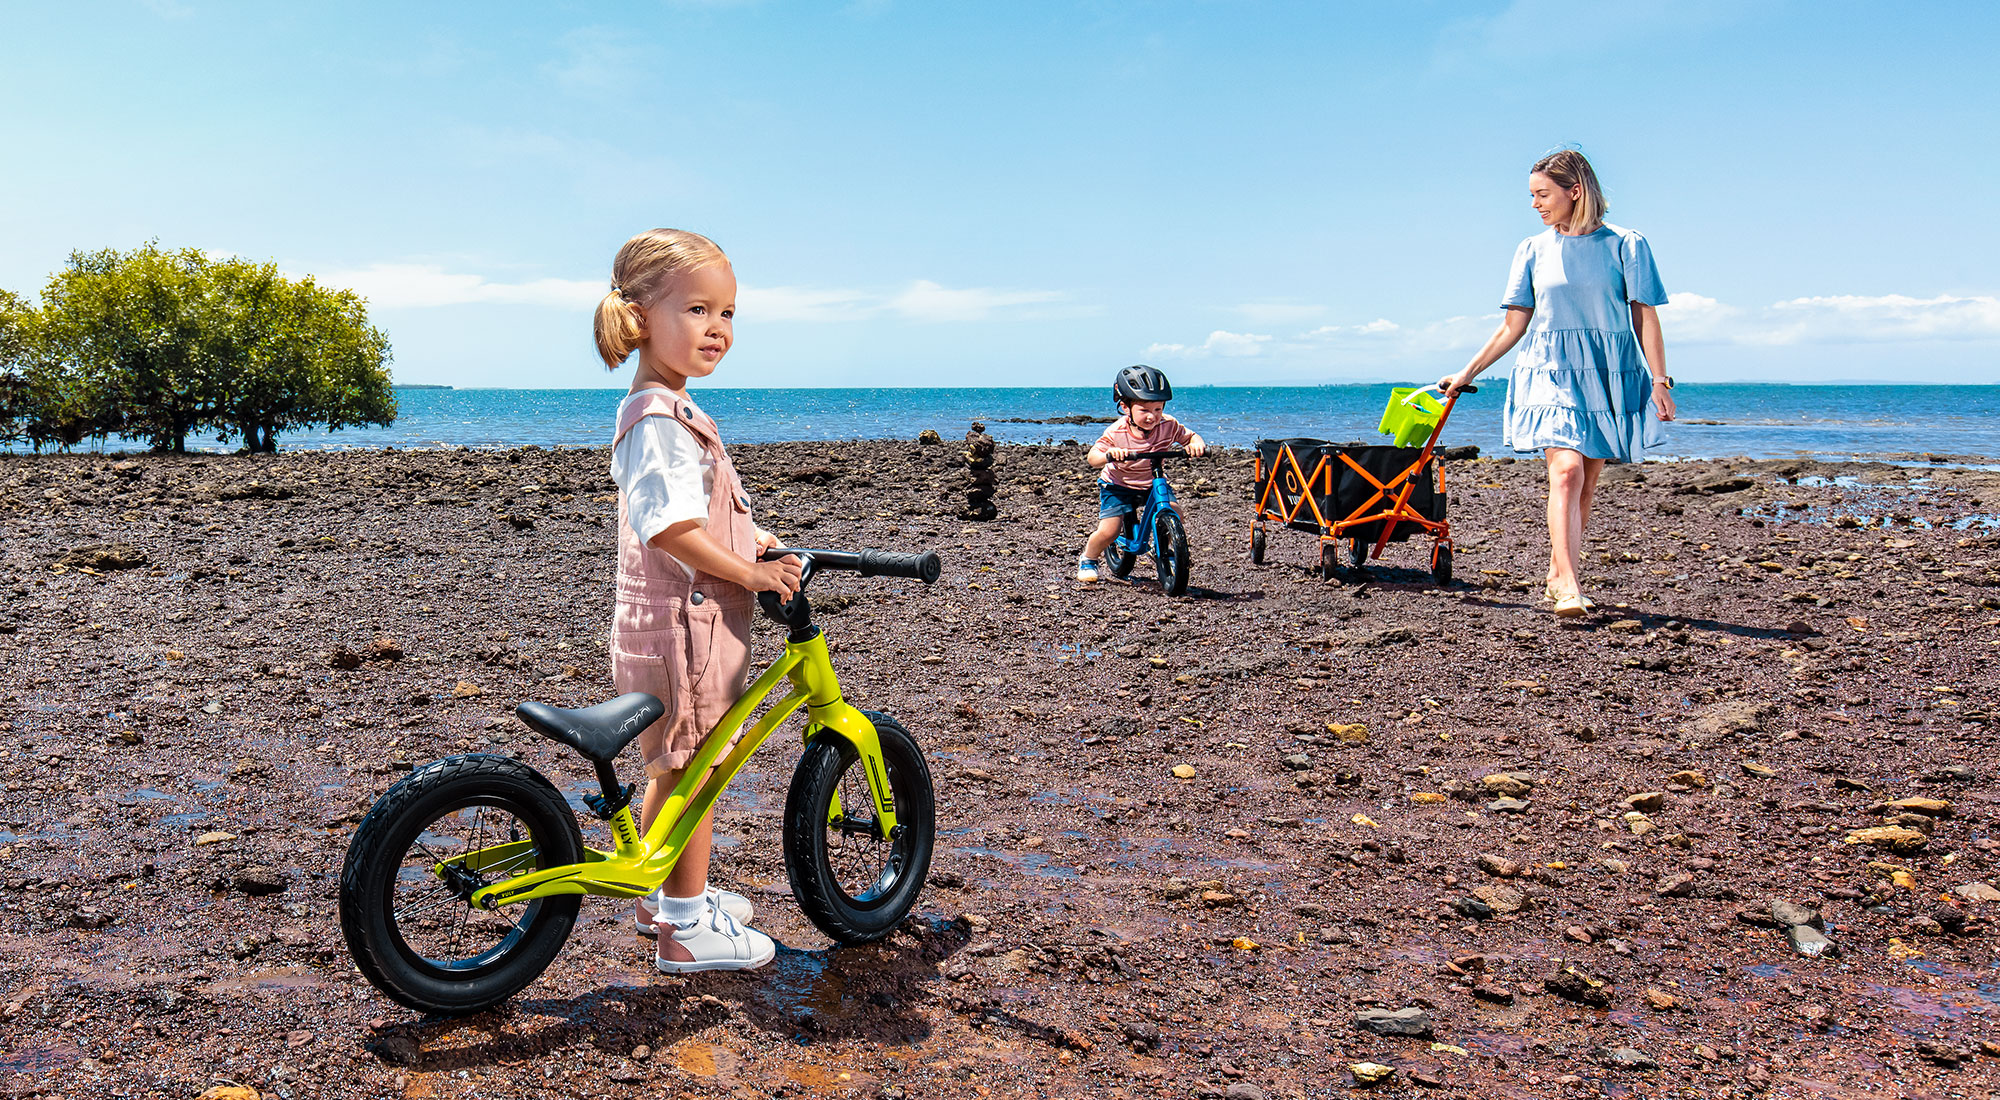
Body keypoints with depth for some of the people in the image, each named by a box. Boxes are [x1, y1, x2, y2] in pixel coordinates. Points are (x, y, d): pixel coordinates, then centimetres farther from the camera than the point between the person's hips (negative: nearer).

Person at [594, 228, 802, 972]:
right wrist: (753, 573, -21)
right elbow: (672, 529, -28)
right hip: (681, 625, -10)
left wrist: (754, 540, 13)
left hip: (683, 622, 10)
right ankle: (687, 929, 13)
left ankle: (666, 896, 37)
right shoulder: (660, 420, -20)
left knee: (673, 770, 21)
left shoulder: (670, 411, 15)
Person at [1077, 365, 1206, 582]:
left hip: (1152, 485, 3)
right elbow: (1092, 457, -25)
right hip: (1117, 485, -3)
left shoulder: (1168, 426, -16)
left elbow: (1190, 436, -8)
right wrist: (1108, 455, -48)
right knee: (1109, 531, -15)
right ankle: (1088, 559, 17)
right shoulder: (1117, 432, -24)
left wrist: (1196, 443, -33)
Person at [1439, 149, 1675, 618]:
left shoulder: (1625, 245, 2)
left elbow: (1646, 318, 2)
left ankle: (1558, 574, 18)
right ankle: (1568, 584, -23)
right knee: (1566, 470, -19)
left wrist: (1659, 381, -4)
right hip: (1551, 372, 0)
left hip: (1609, 376, 1)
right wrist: (1467, 374, 7)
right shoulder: (1534, 250, 8)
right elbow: (1513, 325, 11)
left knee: (1587, 483, 5)